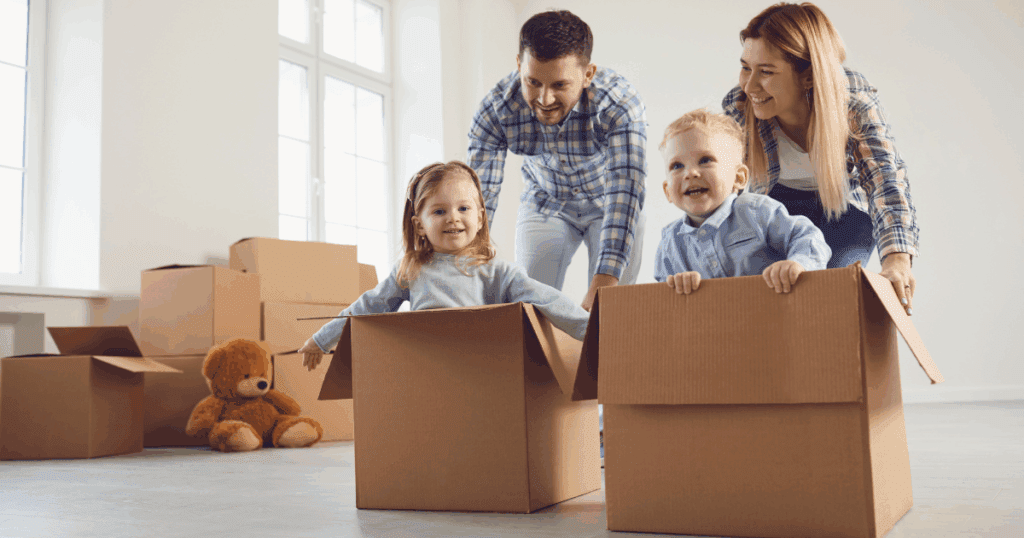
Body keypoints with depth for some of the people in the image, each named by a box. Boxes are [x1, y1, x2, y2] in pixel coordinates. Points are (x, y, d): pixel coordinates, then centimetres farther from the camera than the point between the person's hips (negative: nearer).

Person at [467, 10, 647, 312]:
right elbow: (478, 198, -29)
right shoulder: (495, 111, -29)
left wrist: (603, 284, -57)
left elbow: (625, 195, -45)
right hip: (545, 204, 2)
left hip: (606, 204, -1)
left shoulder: (620, 104, -35)